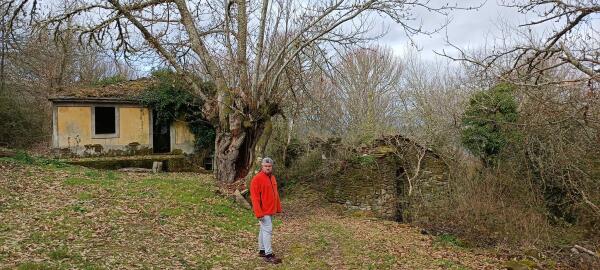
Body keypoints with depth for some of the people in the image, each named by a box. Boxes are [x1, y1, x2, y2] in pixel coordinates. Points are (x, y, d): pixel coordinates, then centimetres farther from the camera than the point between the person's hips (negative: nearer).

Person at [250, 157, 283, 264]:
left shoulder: (272, 177, 10)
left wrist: (278, 208, 15)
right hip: (263, 211, -8)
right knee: (268, 231, -9)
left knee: (263, 230, 16)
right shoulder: (257, 179, -15)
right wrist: (259, 213, -23)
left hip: (271, 210, 8)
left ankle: (262, 250, 26)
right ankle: (268, 255, -5)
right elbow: (255, 197, -19)